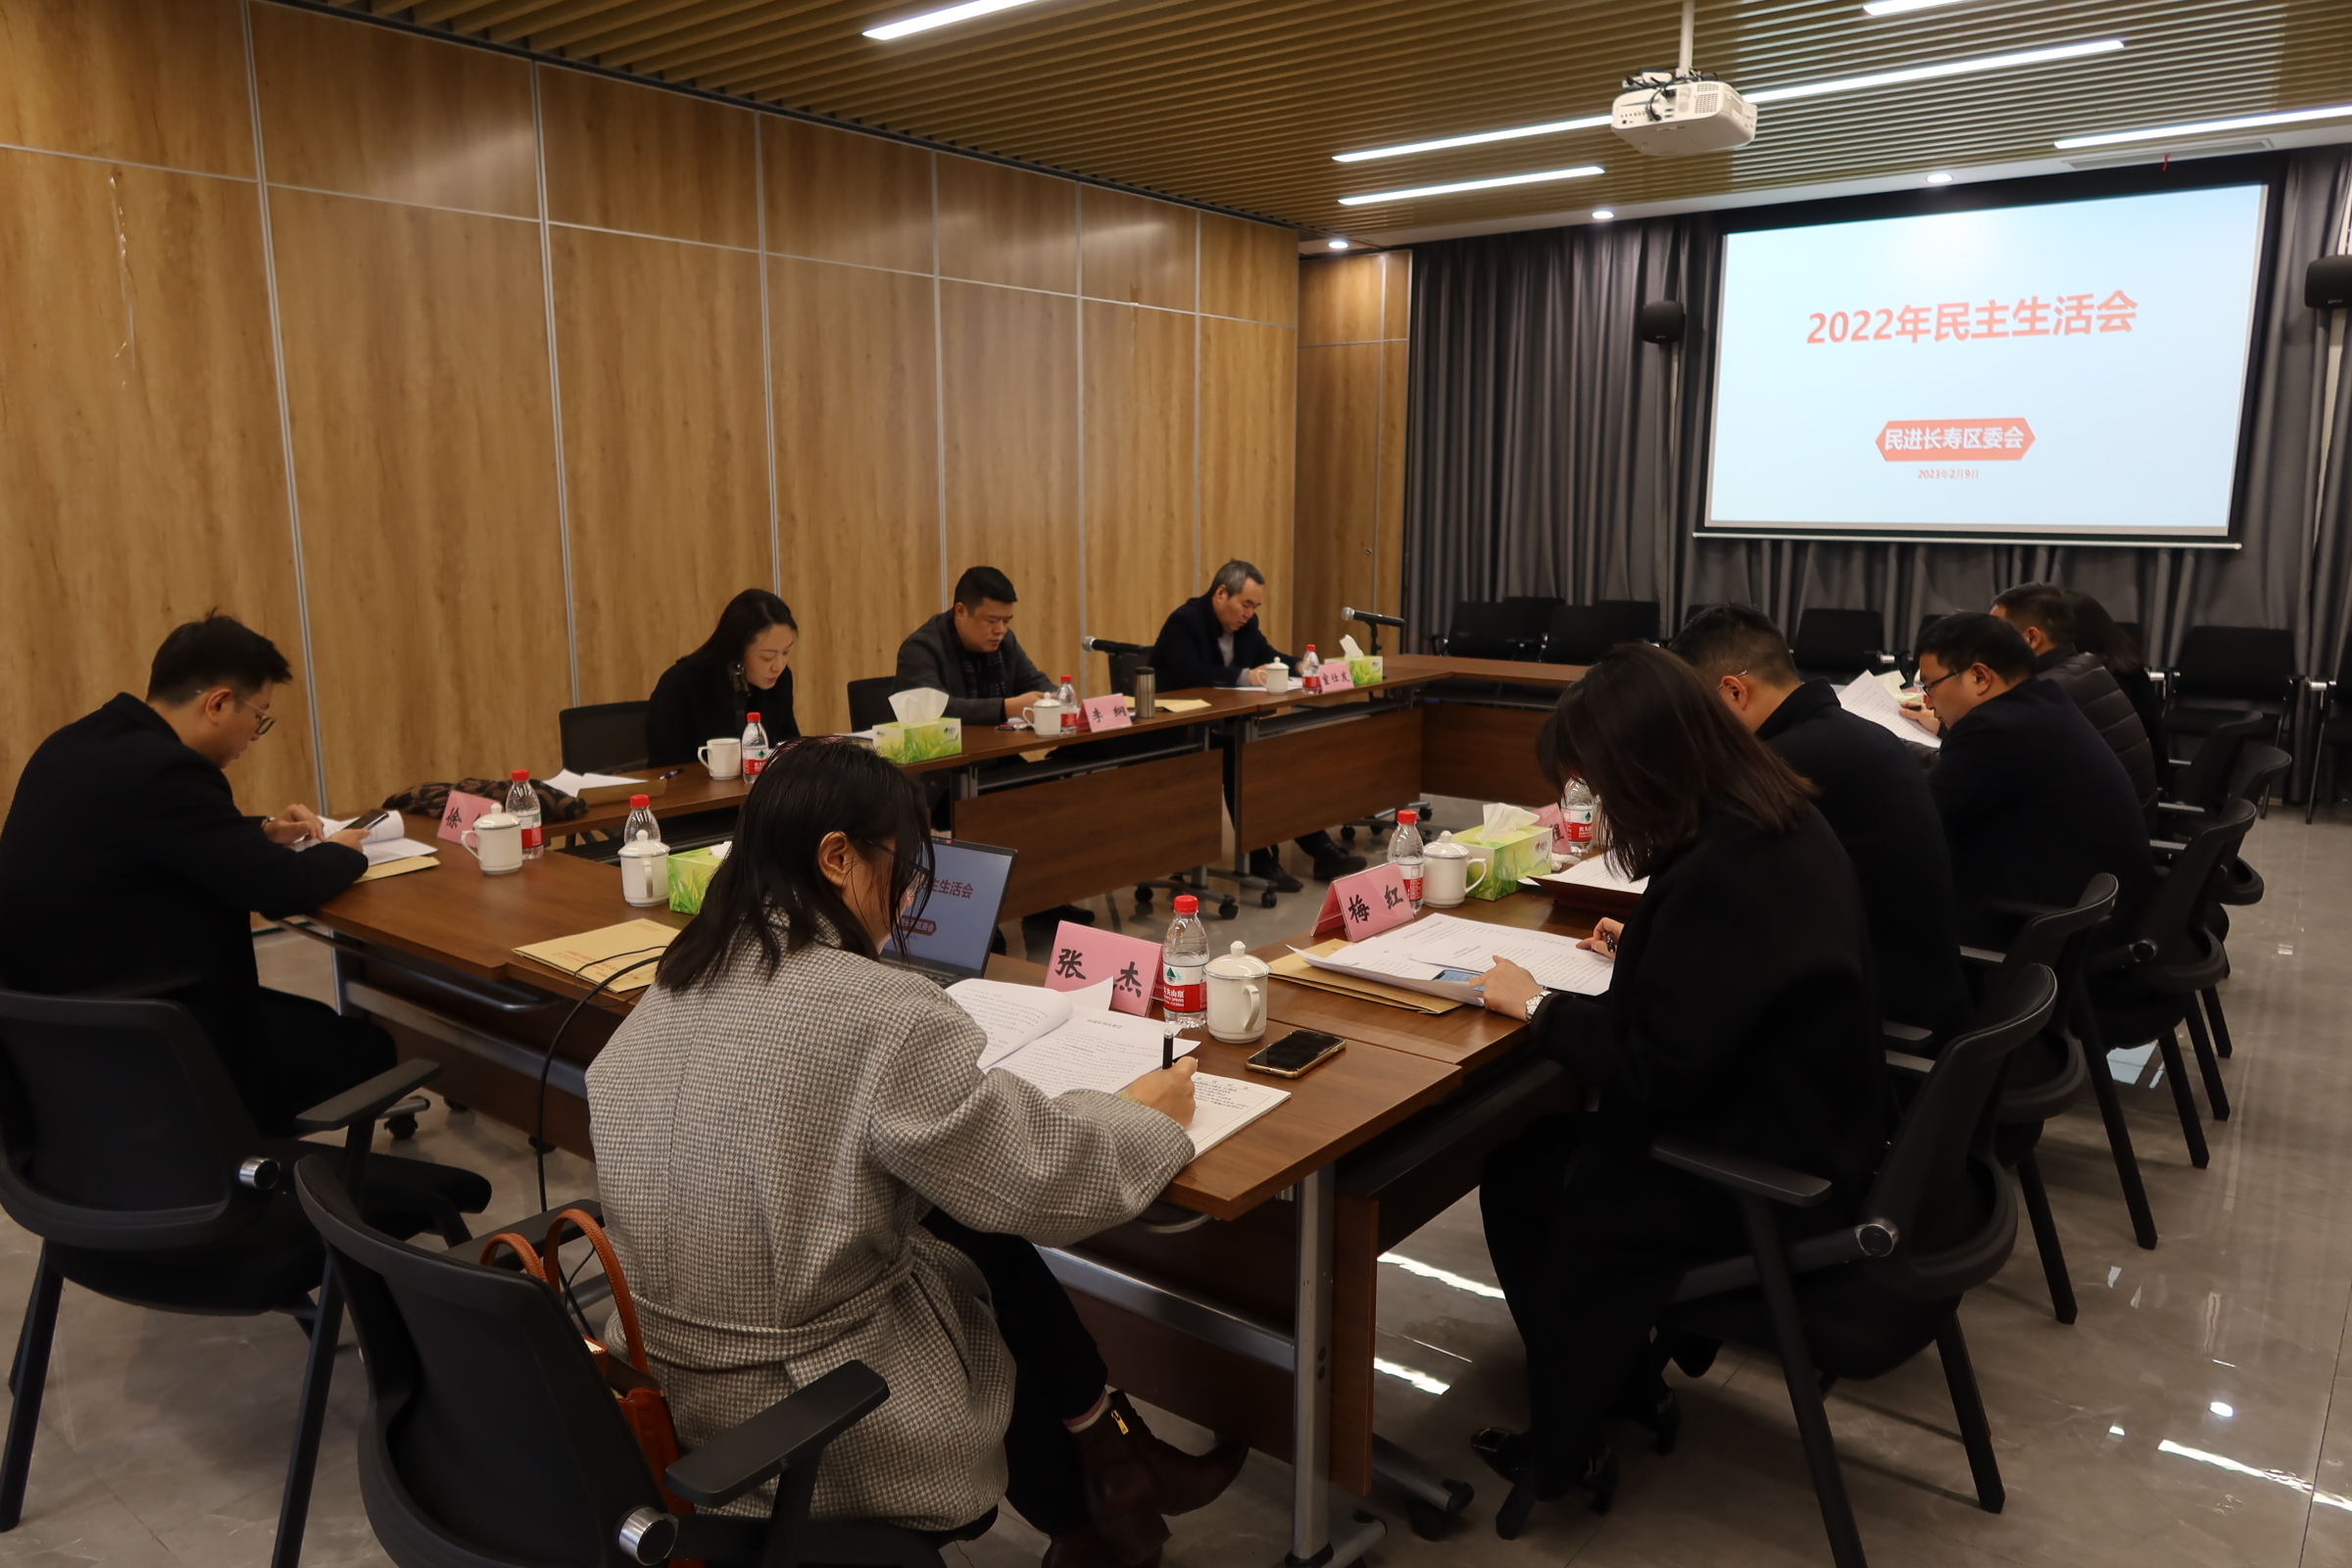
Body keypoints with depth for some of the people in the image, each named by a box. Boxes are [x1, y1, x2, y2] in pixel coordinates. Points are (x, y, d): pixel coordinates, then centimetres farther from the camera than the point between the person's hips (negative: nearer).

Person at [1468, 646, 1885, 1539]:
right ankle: (1624, 1390, 22)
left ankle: (1564, 1449, 24)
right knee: (1547, 1149, 11)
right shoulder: (1780, 821, 0)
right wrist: (1644, 948, 10)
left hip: (1767, 1174, -9)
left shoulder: (1720, 872, -29)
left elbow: (1655, 1068, -25)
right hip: (1805, 1127, 9)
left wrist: (1536, 1006, -13)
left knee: (1521, 1179, 3)